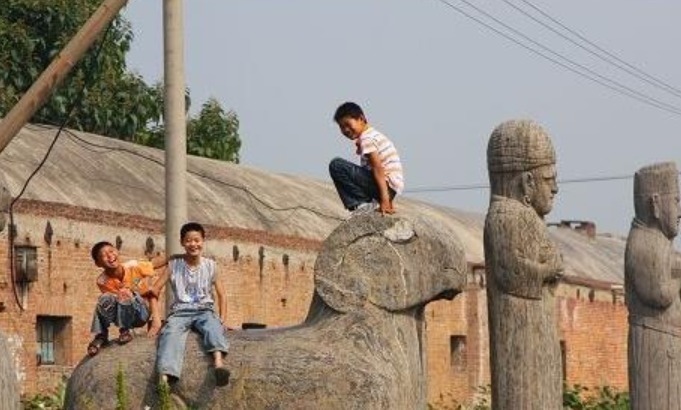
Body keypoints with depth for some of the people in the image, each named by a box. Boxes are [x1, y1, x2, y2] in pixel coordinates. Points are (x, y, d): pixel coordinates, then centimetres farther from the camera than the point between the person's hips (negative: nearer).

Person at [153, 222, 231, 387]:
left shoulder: (210, 265, 9)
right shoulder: (174, 265, 6)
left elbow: (221, 295, 14)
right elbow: (154, 290, 8)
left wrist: (223, 319, 1)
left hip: (204, 310, 1)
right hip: (180, 311, 0)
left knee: (213, 326, -35)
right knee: (171, 333, -34)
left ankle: (218, 364, -61)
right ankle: (165, 377, -54)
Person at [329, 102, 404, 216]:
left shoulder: (367, 138, -10)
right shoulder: (374, 135, 20)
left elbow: (378, 168, -20)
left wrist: (384, 200, -26)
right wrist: (388, 201, 23)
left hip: (387, 184, -11)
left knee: (336, 165, -15)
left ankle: (363, 204, -13)